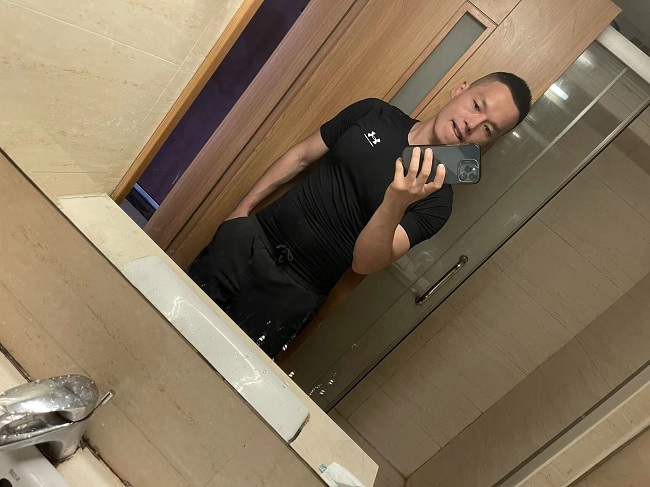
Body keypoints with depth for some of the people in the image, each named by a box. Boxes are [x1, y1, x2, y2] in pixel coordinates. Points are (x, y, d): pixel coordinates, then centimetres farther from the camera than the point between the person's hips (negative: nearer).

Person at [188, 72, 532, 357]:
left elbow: (364, 262, -19)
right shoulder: (374, 114, 0)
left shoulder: (436, 200, -10)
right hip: (252, 236, 4)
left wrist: (397, 202, -37)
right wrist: (244, 206, 7)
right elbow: (301, 155, 8)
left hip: (296, 292, -3)